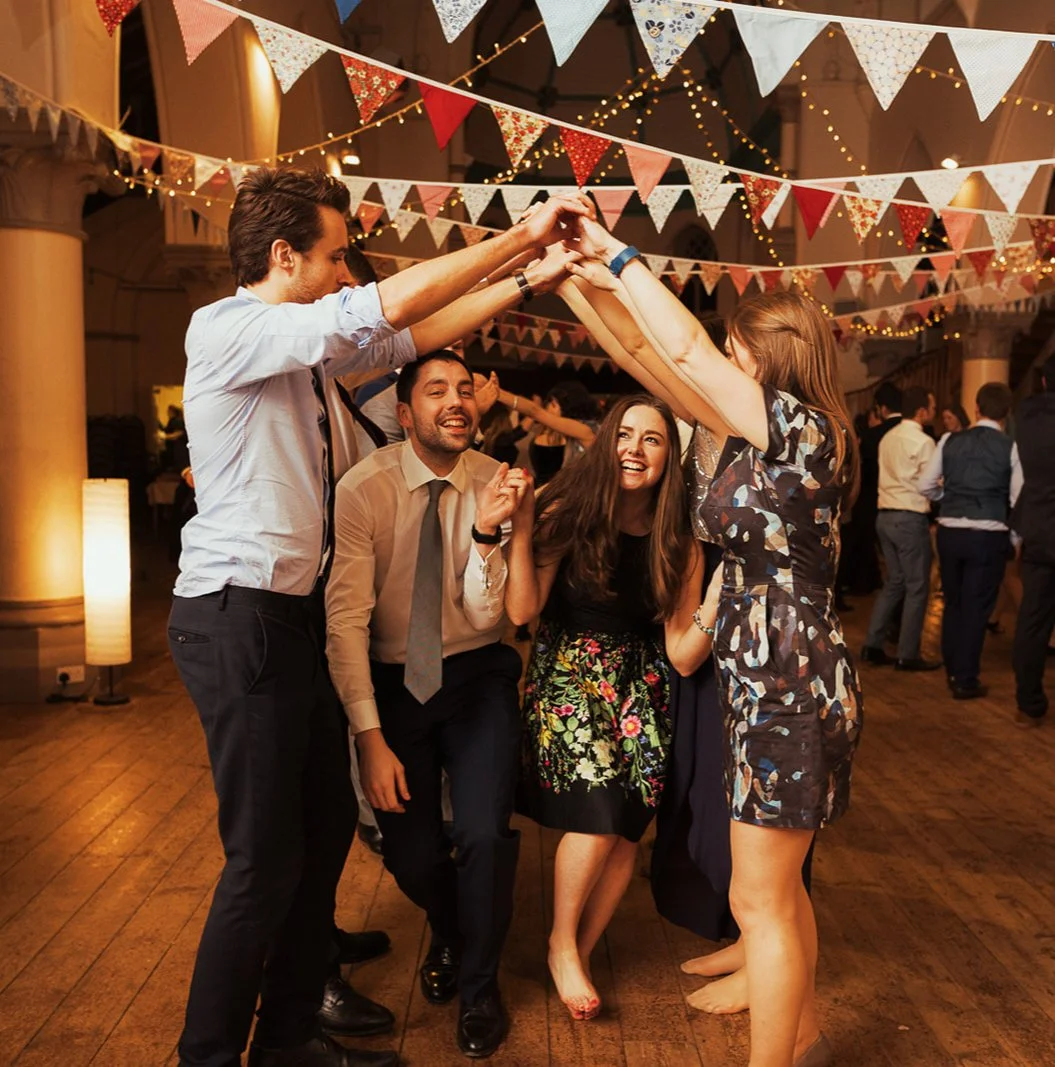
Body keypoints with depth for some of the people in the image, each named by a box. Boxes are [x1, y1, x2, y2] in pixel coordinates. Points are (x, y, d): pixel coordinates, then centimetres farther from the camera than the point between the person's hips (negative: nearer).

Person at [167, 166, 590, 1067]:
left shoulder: (300, 343, 14)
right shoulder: (225, 331, -13)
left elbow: (410, 335, 18)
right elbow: (384, 309, -23)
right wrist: (520, 236, -15)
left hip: (291, 614, 10)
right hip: (239, 617, -9)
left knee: (327, 819, 15)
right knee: (266, 854, -3)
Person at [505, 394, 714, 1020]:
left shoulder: (678, 543, 0)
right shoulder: (570, 512, -6)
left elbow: (684, 658, -3)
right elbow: (522, 610, -14)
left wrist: (718, 597, -18)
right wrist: (520, 528, -23)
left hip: (638, 687, 3)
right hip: (566, 671, -2)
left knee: (626, 830, -9)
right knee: (599, 810, -20)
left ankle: (582, 953, 17)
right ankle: (561, 945, 7)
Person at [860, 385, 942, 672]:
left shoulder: (888, 438, 10)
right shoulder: (923, 442, -12)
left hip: (886, 515, 8)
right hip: (910, 518, -8)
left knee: (894, 582, 16)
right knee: (917, 587, 2)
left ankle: (873, 645, 15)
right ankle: (907, 655, 6)